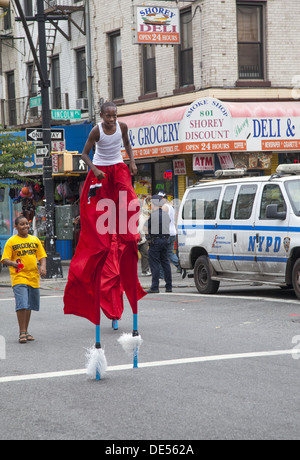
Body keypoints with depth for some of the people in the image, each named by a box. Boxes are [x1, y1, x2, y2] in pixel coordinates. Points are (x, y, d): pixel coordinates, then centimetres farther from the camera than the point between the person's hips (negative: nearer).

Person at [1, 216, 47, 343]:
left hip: (33, 277, 5)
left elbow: (42, 256, 15)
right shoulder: (11, 241, 0)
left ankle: (25, 331, 20)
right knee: (22, 304, -14)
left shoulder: (35, 240, 13)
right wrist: (13, 263, -26)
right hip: (19, 277, -5)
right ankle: (22, 333, -9)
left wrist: (43, 266, -5)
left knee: (29, 305, 9)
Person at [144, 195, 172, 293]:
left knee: (155, 264, -4)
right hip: (165, 240, 6)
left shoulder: (152, 215, -11)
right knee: (165, 263, 12)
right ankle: (169, 286, 12)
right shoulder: (166, 215, 10)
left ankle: (155, 287, -7)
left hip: (155, 241, -6)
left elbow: (146, 229, -6)